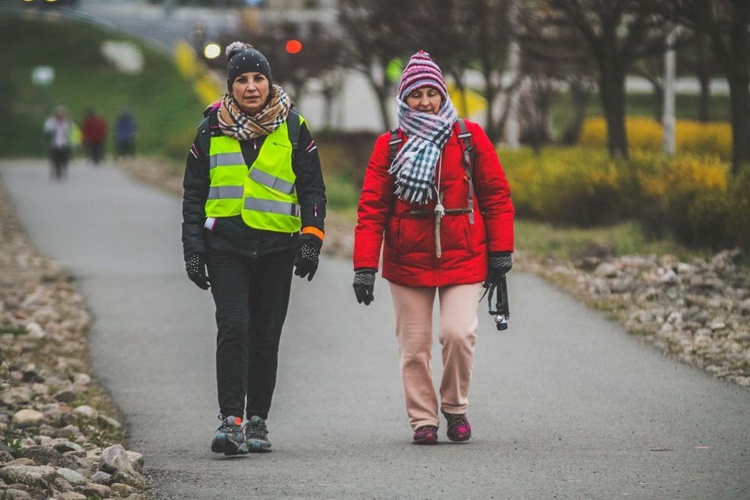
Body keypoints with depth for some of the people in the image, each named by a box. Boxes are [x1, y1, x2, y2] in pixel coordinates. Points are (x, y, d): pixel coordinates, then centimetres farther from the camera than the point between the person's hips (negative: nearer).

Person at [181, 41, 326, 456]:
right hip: (225, 245, -1)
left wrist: (311, 240, -6)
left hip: (276, 246, 1)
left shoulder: (293, 128, 4)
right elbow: (194, 192, 10)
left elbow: (312, 188, 6)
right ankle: (231, 419, -17)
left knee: (265, 335, 6)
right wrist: (192, 248, 3)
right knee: (233, 327, -15)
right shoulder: (211, 129, 5)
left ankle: (257, 420, 17)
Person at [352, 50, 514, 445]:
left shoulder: (469, 138, 2)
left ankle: (455, 407, 11)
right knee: (414, 345, 3)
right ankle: (423, 419, 18)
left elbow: (496, 194, 6)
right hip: (407, 261, 1)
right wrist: (365, 265, -8)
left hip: (463, 258, -1)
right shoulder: (390, 146, 2)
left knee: (458, 333, -13)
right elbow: (372, 208, 0)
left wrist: (501, 250, 1)